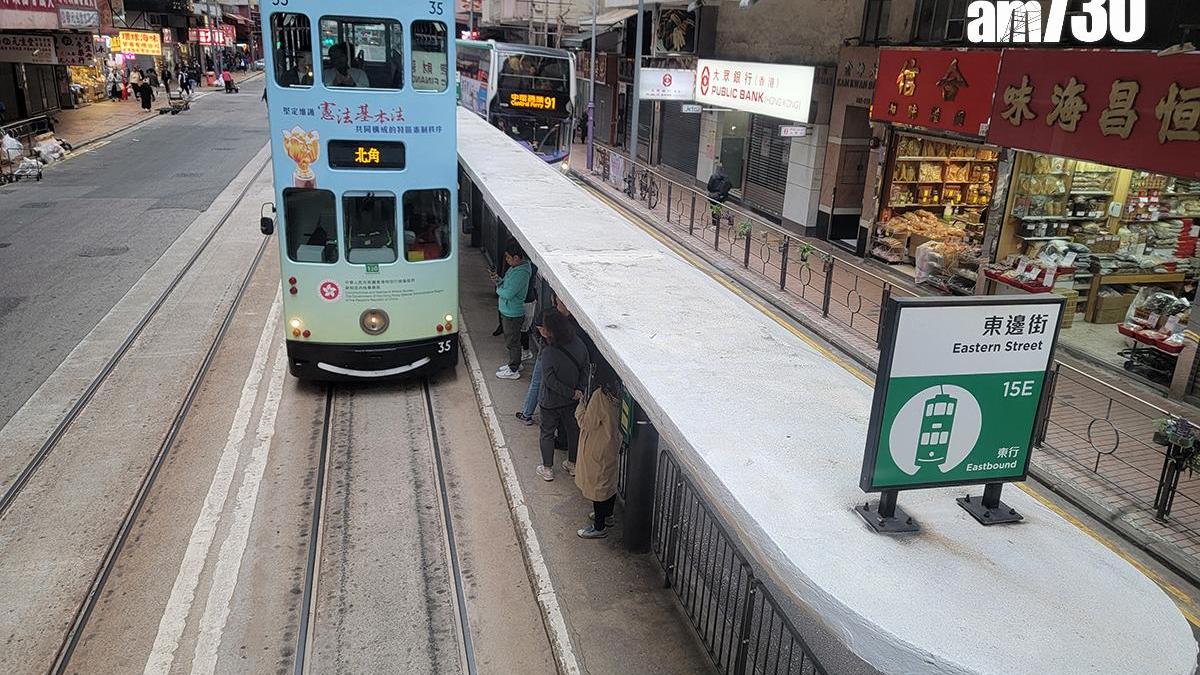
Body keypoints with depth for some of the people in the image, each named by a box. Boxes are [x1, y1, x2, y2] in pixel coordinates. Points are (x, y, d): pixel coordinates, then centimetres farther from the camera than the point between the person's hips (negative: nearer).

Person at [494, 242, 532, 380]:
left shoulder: (521, 273, -27)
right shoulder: (515, 267, 5)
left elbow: (508, 294, -28)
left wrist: (498, 289, -9)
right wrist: (499, 280, -3)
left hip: (513, 314, -10)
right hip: (507, 311, 10)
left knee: (512, 342, 4)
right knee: (511, 340, 22)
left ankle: (513, 371, 16)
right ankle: (514, 363, 38)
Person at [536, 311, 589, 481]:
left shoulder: (548, 353, -30)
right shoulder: (579, 345, -15)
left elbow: (550, 381, -23)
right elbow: (585, 370, -3)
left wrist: (573, 393, -13)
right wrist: (578, 391, 0)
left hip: (550, 402, -4)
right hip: (572, 401, 4)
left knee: (547, 433, 17)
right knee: (573, 430, 23)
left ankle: (547, 469, 30)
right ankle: (573, 464, 40)